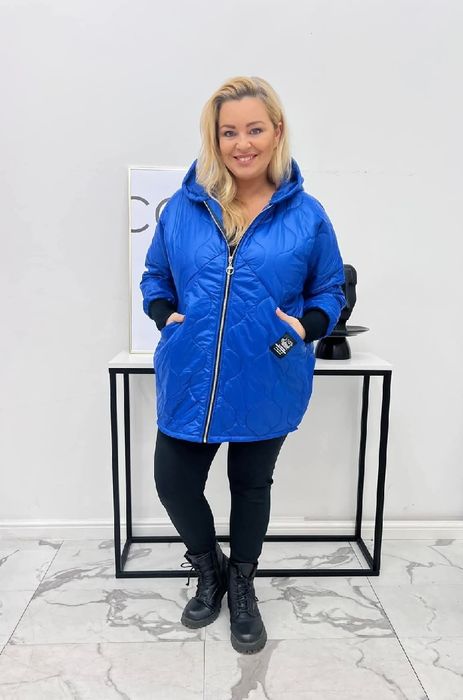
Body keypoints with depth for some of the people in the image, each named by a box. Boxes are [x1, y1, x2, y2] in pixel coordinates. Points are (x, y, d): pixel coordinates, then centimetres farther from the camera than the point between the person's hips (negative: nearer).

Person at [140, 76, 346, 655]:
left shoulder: (306, 215, -2)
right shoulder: (182, 208, 1)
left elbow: (330, 291, 6)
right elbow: (154, 278, 11)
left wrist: (306, 327, -13)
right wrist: (166, 314, -8)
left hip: (266, 385, -1)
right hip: (190, 383, 2)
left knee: (252, 486, 17)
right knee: (173, 482, 9)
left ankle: (242, 587, 46)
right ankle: (210, 570, 43)